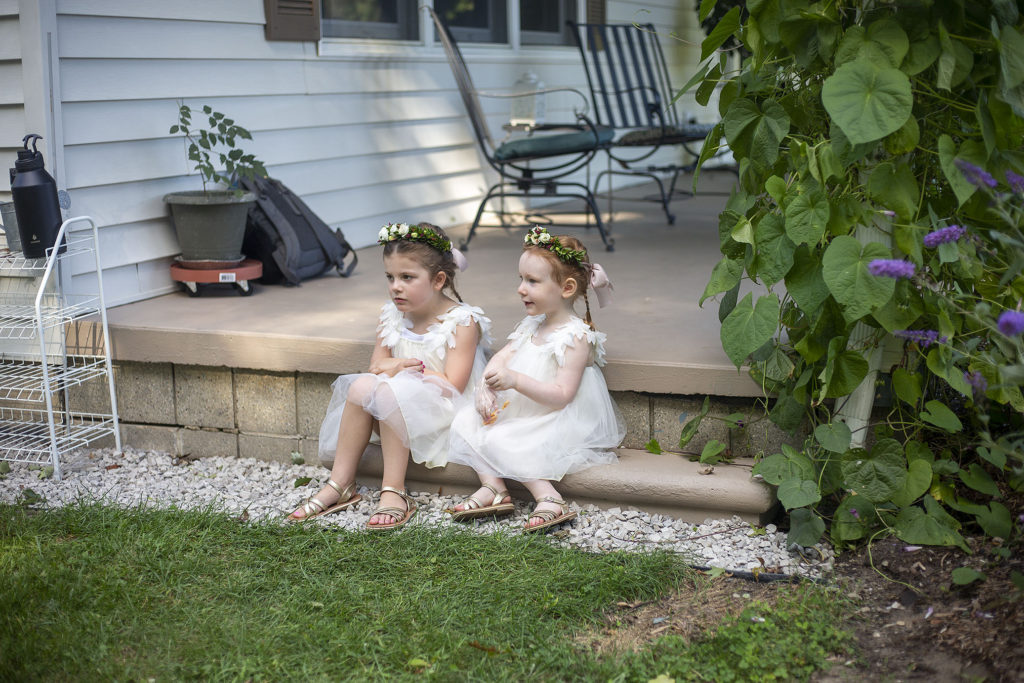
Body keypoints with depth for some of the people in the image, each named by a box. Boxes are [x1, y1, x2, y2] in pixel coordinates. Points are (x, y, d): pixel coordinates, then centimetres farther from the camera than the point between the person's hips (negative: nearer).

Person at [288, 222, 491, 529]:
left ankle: (394, 492, -28)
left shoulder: (463, 321, -10)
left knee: (389, 391, -32)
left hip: (441, 416, -6)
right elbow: (378, 365, 5)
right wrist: (412, 367, -16)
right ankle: (340, 484, -19)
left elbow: (452, 386, -15)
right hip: (396, 413, 6)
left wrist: (407, 367, -12)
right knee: (362, 385, -23)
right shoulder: (392, 316, 8)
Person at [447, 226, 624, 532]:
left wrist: (515, 380, -34)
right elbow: (501, 358, 4)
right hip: (521, 413, 9)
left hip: (561, 423, -9)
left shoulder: (577, 337, -19)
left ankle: (549, 500, -26)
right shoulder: (530, 326, 9)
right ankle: (493, 488, -12)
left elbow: (561, 396, -25)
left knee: (501, 441, -27)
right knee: (466, 421, -2)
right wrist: (487, 387, -17)